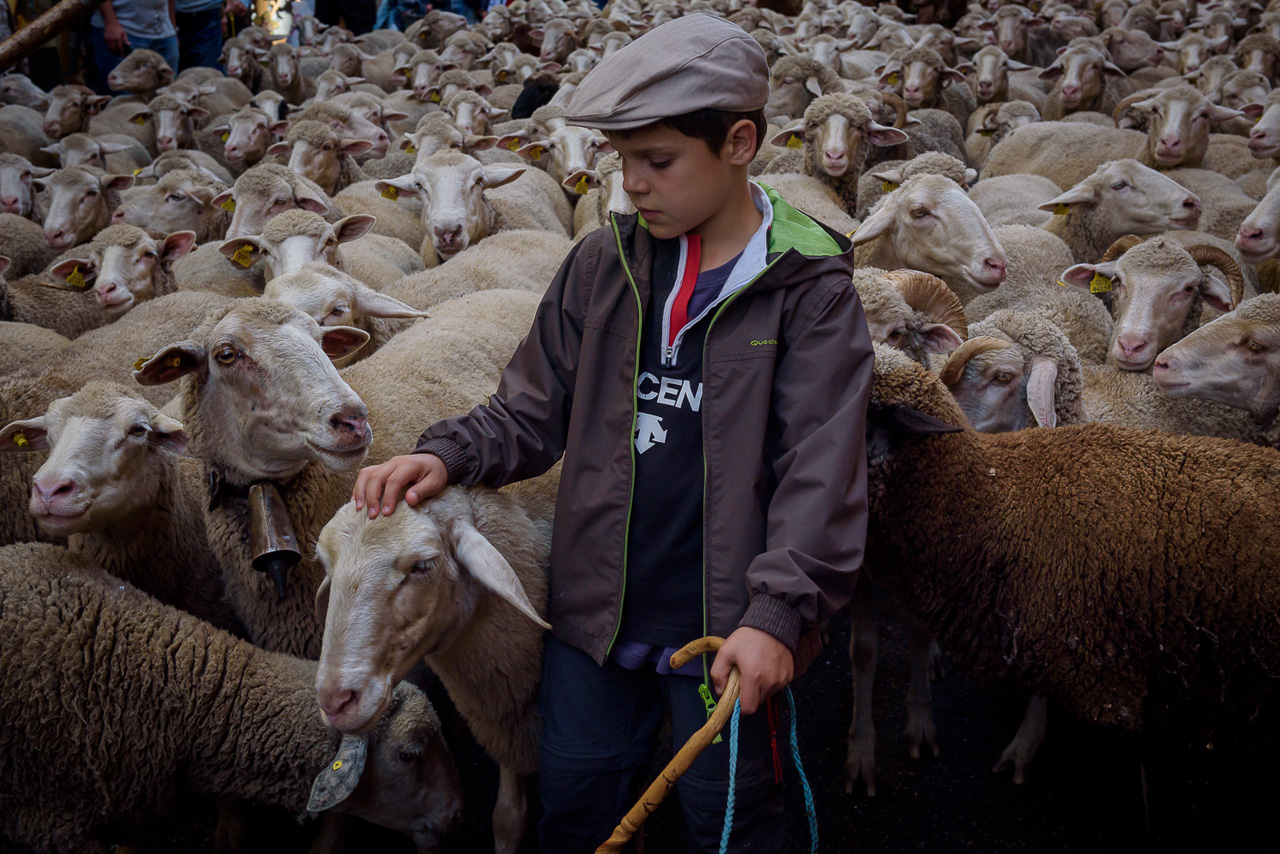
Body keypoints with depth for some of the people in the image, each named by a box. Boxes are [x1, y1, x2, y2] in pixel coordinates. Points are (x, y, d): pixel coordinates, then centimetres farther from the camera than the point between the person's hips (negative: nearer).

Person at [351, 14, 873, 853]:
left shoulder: (809, 286, -11)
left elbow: (820, 469, -16)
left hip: (723, 632, -4)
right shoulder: (604, 264, 1)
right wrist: (448, 453, -11)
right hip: (597, 614, 4)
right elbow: (533, 411, 7)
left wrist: (779, 612, -26)